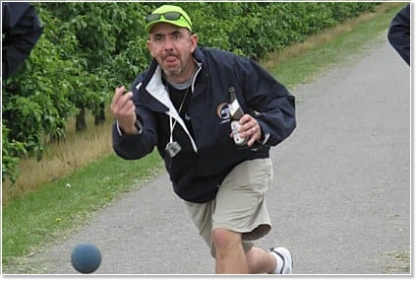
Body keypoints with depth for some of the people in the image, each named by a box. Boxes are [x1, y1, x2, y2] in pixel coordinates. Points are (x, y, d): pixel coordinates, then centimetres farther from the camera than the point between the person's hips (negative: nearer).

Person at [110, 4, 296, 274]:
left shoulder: (230, 67, -26)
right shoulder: (145, 92, -22)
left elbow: (282, 101, -16)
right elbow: (136, 147, -38)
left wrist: (263, 128, -38)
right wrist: (128, 129, -63)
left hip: (243, 163, -3)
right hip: (196, 186, 4)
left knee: (225, 235, -27)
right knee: (236, 262, 18)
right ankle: (276, 262, 52)